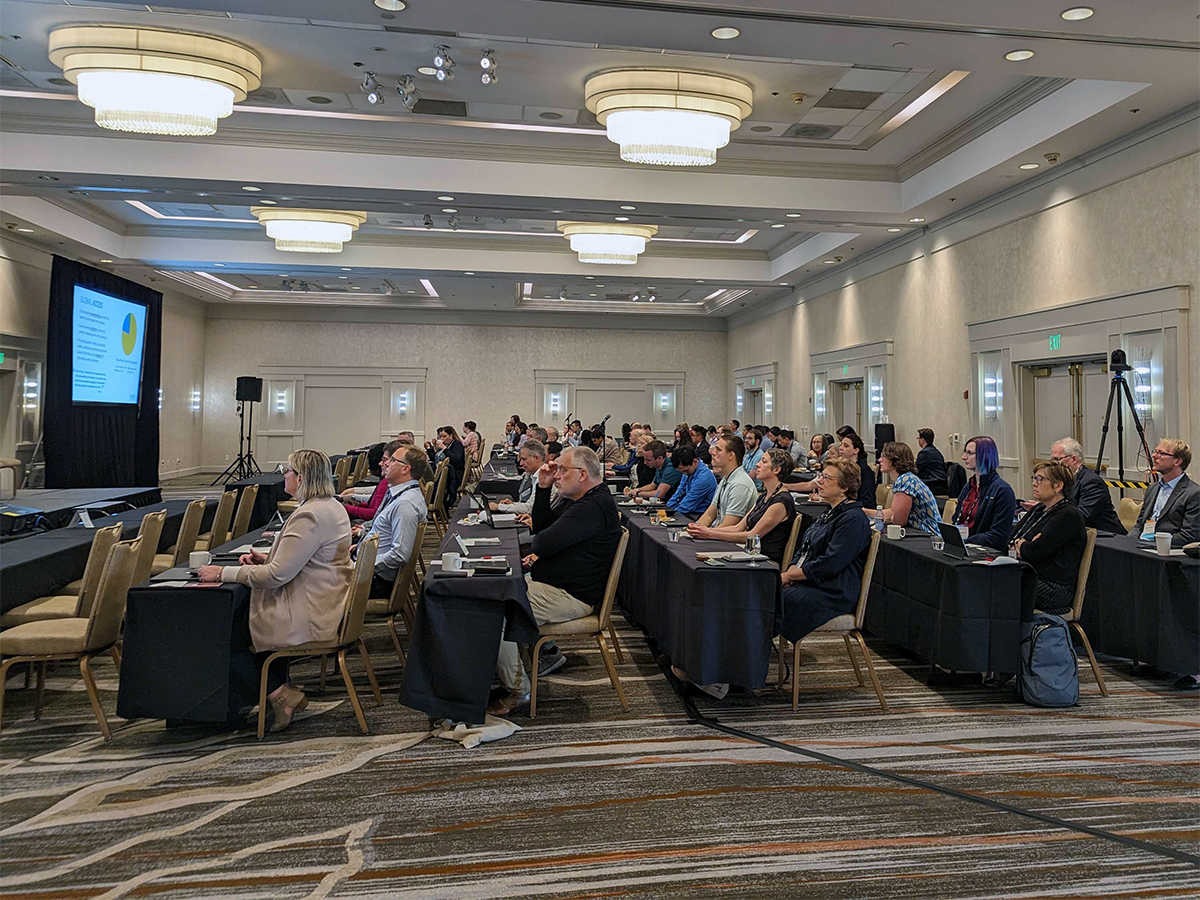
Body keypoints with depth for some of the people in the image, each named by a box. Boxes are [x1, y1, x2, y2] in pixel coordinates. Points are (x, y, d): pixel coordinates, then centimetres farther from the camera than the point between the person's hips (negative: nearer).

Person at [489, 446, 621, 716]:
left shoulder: (594, 506, -21)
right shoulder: (573, 500, 15)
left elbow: (545, 542, -25)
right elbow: (540, 529, 15)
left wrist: (535, 550, -1)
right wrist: (543, 488, 6)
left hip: (569, 597, -11)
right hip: (546, 581, 11)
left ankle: (518, 692, -6)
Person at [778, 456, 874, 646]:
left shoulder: (853, 519, -13)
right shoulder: (830, 513, 20)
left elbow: (829, 564, -20)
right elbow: (803, 551, 20)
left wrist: (789, 576, -13)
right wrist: (788, 574, 1)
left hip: (832, 593, -9)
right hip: (808, 584, 9)